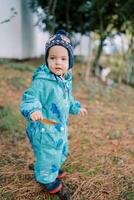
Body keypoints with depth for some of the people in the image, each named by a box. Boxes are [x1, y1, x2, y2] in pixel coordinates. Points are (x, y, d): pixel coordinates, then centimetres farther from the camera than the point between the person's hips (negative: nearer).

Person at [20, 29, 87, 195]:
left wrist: (76, 108, 24)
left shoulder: (66, 80, 1)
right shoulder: (41, 81, -27)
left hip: (61, 126, 9)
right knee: (47, 154, 10)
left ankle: (54, 169, 56)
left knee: (60, 151, 28)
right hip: (44, 128, -9)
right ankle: (46, 178, 38)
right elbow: (29, 98, -27)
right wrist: (32, 109, -45)